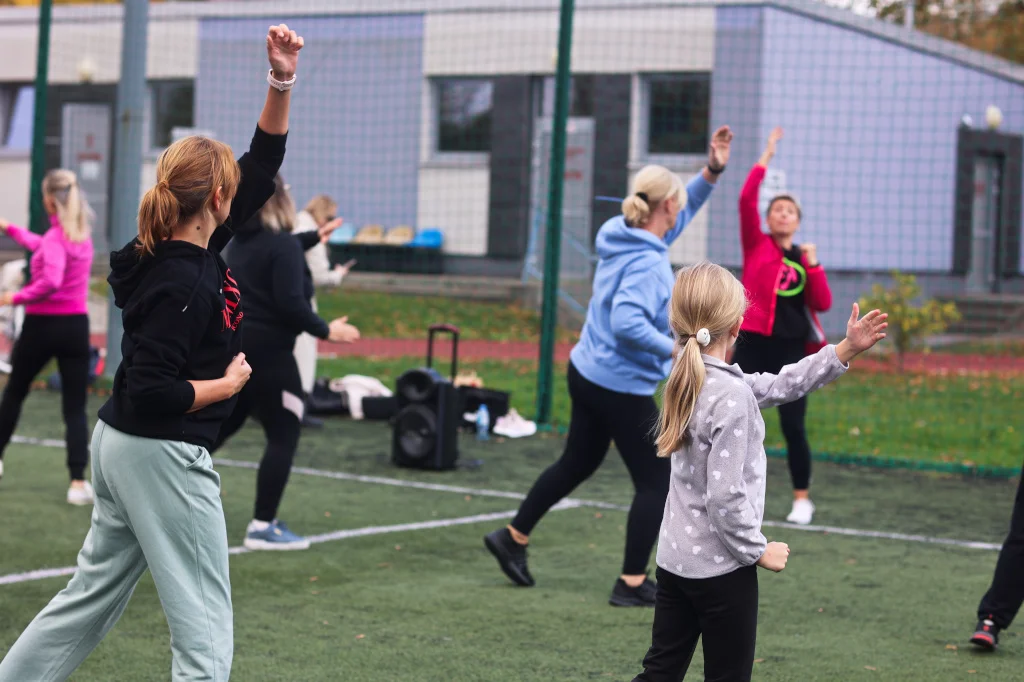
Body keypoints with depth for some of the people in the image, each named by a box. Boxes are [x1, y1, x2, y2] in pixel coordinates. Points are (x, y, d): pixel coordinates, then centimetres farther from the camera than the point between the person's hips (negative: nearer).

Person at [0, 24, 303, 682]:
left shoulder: (197, 250, 6)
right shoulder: (181, 281, -21)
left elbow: (261, 169, 13)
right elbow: (151, 394, -25)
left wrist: (282, 83, 4)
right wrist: (228, 383, -12)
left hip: (123, 449, 10)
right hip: (165, 457, -10)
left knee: (93, 596, 18)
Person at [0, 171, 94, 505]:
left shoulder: (56, 237, -15)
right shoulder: (82, 233, 8)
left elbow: (51, 281, -32)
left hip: (42, 325, -5)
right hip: (76, 326, 5)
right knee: (75, 409, 2)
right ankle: (78, 482, -9)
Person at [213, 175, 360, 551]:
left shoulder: (244, 238, 13)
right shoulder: (283, 244, -15)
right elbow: (290, 303, -23)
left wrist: (314, 237, 48)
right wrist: (324, 330, -11)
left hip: (232, 342, 9)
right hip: (266, 350, -9)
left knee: (221, 426, 17)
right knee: (284, 436, 0)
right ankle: (263, 526, -1)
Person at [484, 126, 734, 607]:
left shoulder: (626, 238, 4)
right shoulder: (647, 262, -23)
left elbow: (680, 214, 19)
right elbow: (627, 323, -35)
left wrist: (712, 171, 11)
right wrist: (677, 350, -29)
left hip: (589, 373, 9)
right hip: (622, 388, -9)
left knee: (578, 463, 25)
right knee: (655, 482, 3)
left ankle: (513, 537, 36)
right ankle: (632, 584, 8)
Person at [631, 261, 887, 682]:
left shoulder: (689, 378, 4)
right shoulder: (732, 397, -22)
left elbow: (776, 387, 12)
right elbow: (725, 496, -25)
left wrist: (847, 349, 10)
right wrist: (758, 550, -11)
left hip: (675, 558, 8)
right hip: (721, 567, -8)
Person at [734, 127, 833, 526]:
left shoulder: (803, 258, 12)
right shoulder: (756, 245, 4)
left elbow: (822, 304, 4)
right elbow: (746, 199, -10)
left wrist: (812, 266, -8)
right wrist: (766, 157, -8)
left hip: (791, 350, 2)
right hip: (753, 346, -2)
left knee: (793, 427, 0)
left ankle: (802, 499, 12)